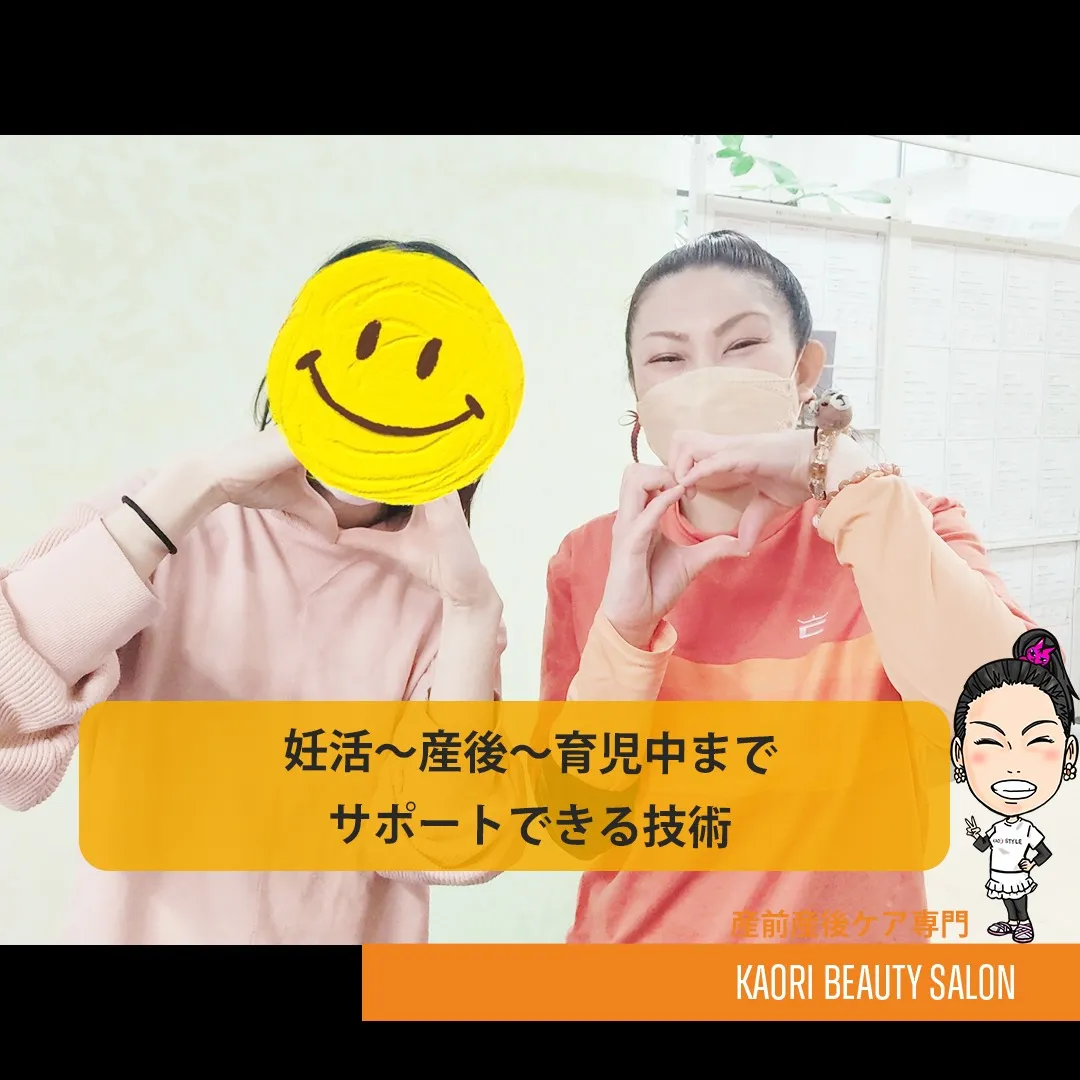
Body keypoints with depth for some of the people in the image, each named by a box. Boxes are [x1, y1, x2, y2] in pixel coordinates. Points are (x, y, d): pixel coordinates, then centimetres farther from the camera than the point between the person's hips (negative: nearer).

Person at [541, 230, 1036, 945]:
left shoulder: (902, 530, -12)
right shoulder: (591, 561, -10)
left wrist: (847, 478, -32)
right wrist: (625, 628, -28)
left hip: (845, 932, 0)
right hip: (634, 933, 1)